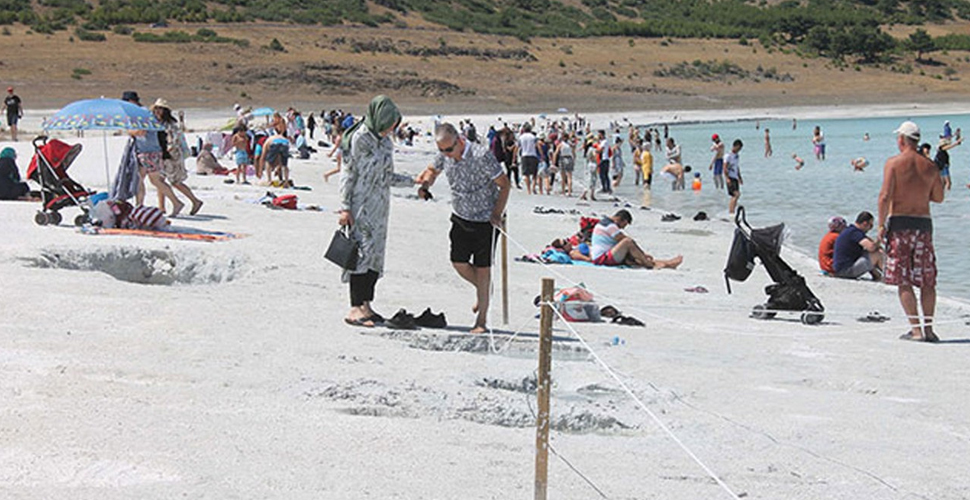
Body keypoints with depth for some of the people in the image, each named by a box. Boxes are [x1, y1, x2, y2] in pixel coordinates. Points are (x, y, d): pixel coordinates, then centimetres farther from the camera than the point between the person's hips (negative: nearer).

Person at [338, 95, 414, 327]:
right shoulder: (359, 139, -11)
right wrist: (345, 208, -13)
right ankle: (355, 308, -9)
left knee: (376, 254, 6)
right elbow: (348, 174, -10)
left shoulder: (385, 141, 11)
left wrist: (413, 181, 7)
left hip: (380, 207, 7)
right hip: (361, 206, -7)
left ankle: (365, 304, 12)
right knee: (363, 251, -11)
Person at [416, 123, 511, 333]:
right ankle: (483, 290, 32)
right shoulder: (444, 156, -6)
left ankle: (482, 320, 7)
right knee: (458, 262, 1)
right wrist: (426, 181, -7)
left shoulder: (481, 155, -24)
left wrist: (497, 214, -22)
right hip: (460, 217, 5)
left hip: (485, 219, -5)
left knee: (482, 267, -1)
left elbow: (505, 184, -17)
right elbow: (433, 170, 16)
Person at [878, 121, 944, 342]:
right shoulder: (929, 166, 6)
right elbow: (939, 197, 12)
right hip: (924, 223, 4)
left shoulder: (894, 163, -5)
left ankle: (916, 329, -6)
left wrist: (881, 226, -7)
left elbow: (885, 196, -12)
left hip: (899, 223, -4)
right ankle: (928, 327, 8)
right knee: (927, 280, 10)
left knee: (903, 280, -1)